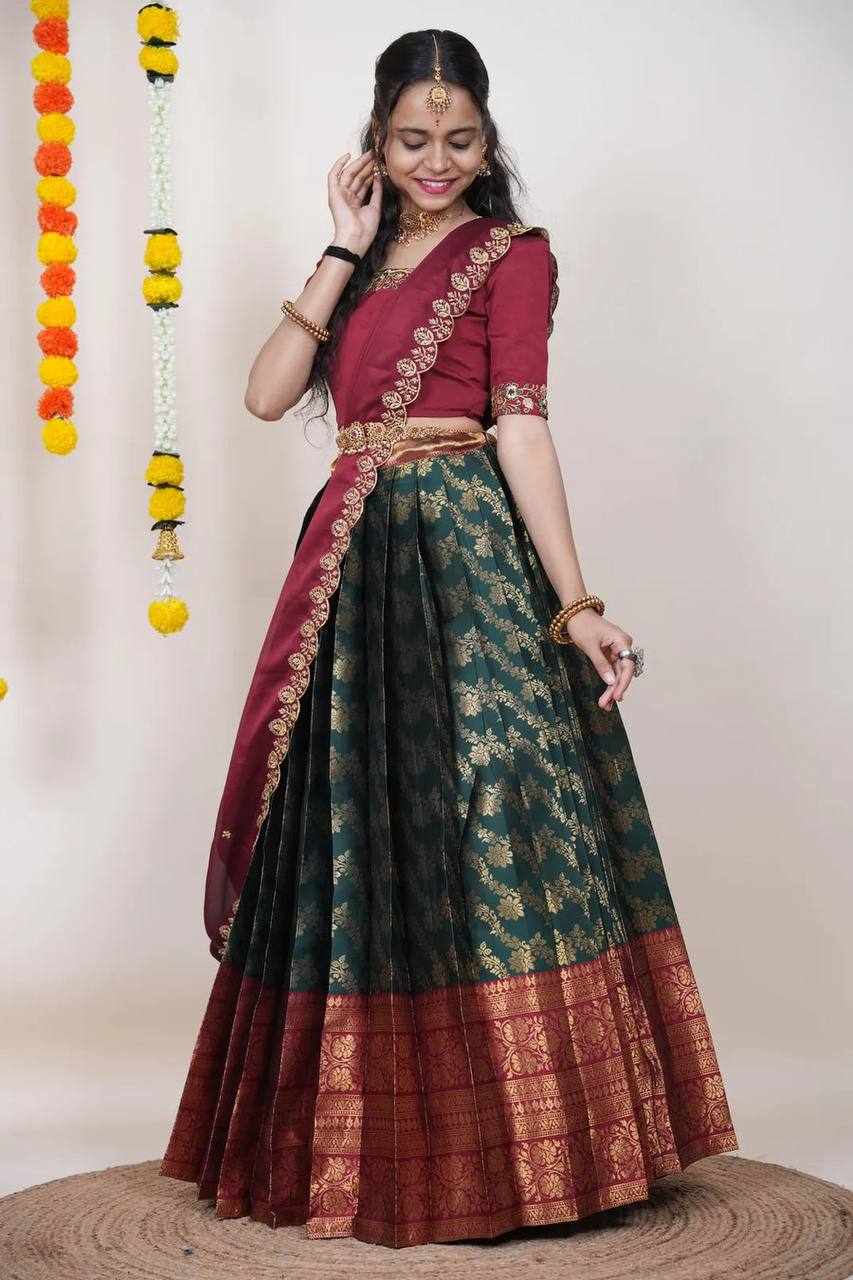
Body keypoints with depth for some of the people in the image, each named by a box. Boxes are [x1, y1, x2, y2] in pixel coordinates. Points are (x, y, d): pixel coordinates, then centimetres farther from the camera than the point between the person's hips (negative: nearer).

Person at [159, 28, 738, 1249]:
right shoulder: (363, 261, 18)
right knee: (362, 844, 9)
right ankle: (370, 1138, 21)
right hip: (355, 560, 6)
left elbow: (522, 426, -8)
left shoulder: (510, 253, 2)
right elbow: (268, 393, 5)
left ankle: (505, 1143, 4)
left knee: (478, 833, -6)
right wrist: (347, 248, 3)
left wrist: (575, 604, -17)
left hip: (470, 560, -6)